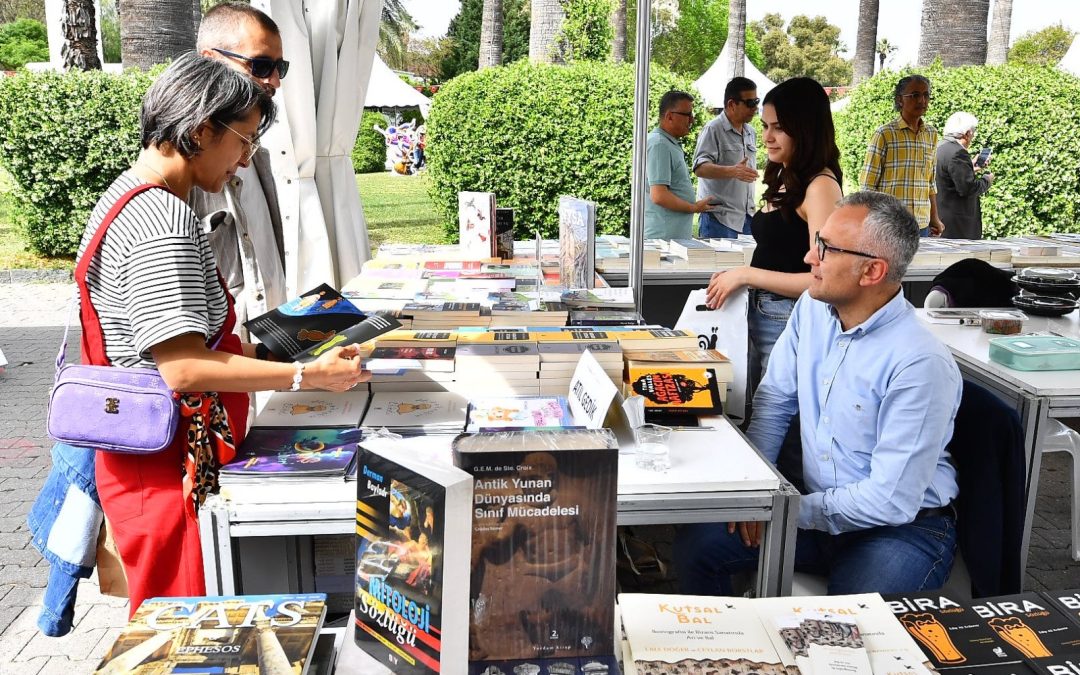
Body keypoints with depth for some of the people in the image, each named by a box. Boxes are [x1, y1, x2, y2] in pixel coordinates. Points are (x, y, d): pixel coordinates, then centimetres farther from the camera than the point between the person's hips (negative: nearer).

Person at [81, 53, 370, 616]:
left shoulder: (128, 196, 11)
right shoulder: (164, 220, -22)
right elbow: (185, 369, -26)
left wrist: (248, 349, 17)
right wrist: (307, 376, -22)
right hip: (164, 468, -10)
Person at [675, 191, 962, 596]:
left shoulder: (921, 364, -24)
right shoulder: (812, 309, -1)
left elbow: (891, 500, -23)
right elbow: (774, 399, 8)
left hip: (904, 527, -6)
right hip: (816, 506, 6)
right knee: (695, 545, -8)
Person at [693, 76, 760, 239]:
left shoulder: (751, 133, 16)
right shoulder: (713, 129, -8)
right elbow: (700, 168, -19)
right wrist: (733, 171, -35)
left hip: (746, 218, 7)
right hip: (719, 218, -7)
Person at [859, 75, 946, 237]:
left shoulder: (932, 134, 13)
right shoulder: (884, 134, -5)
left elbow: (930, 182, 19)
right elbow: (868, 184, -4)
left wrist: (934, 218, 16)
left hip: (922, 225, 5)